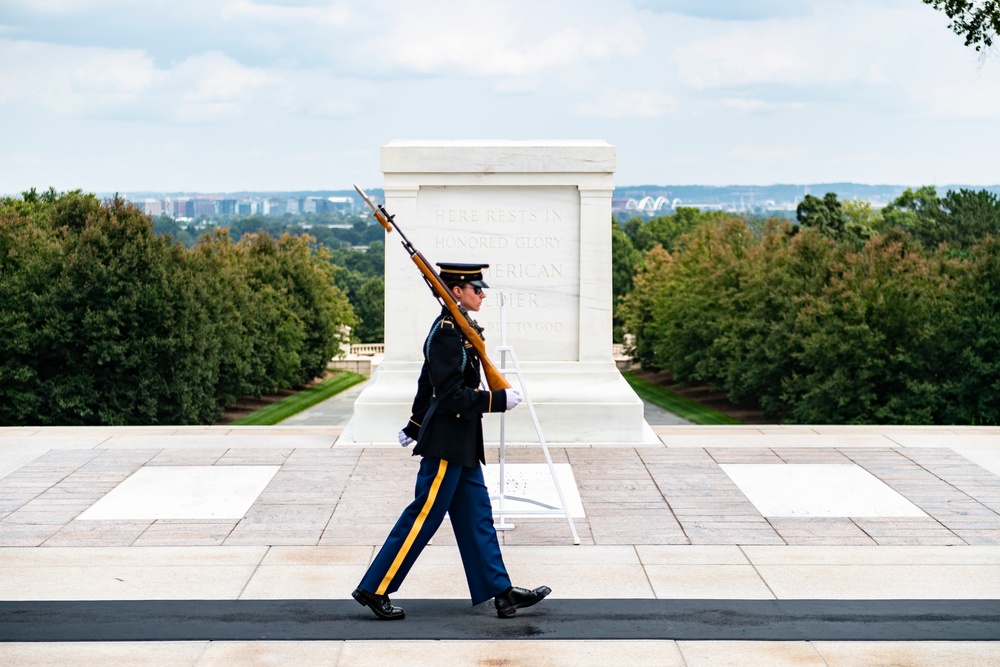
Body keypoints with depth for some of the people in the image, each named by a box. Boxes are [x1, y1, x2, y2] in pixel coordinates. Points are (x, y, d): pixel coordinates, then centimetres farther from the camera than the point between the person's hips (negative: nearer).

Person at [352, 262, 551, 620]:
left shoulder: (454, 328, 12)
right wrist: (499, 399, -19)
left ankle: (501, 592, 16)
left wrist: (415, 426, 28)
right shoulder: (446, 333, -18)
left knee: (477, 517, 11)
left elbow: (431, 384, 21)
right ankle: (374, 589, 5)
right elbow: (451, 395, -23)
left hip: (462, 444, 10)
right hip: (448, 443, -10)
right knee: (424, 516, -3)